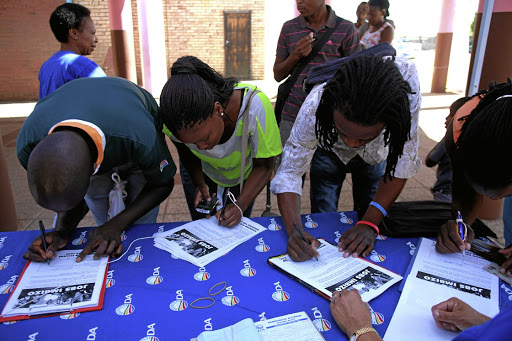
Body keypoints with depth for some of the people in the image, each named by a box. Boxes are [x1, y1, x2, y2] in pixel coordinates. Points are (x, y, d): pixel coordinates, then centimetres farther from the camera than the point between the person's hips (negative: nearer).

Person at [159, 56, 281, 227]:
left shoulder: (255, 106, -41)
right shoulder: (173, 117, -33)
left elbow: (263, 167, -26)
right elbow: (186, 155, -8)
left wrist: (240, 206, -37)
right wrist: (200, 184, -23)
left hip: (242, 177, -1)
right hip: (201, 176, 1)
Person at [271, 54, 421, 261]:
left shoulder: (406, 81, -41)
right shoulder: (315, 106, -41)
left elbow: (402, 162, -31)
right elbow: (289, 173, -32)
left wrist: (370, 223, -35)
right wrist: (293, 229, -48)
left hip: (376, 156, 1)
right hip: (329, 152, -1)